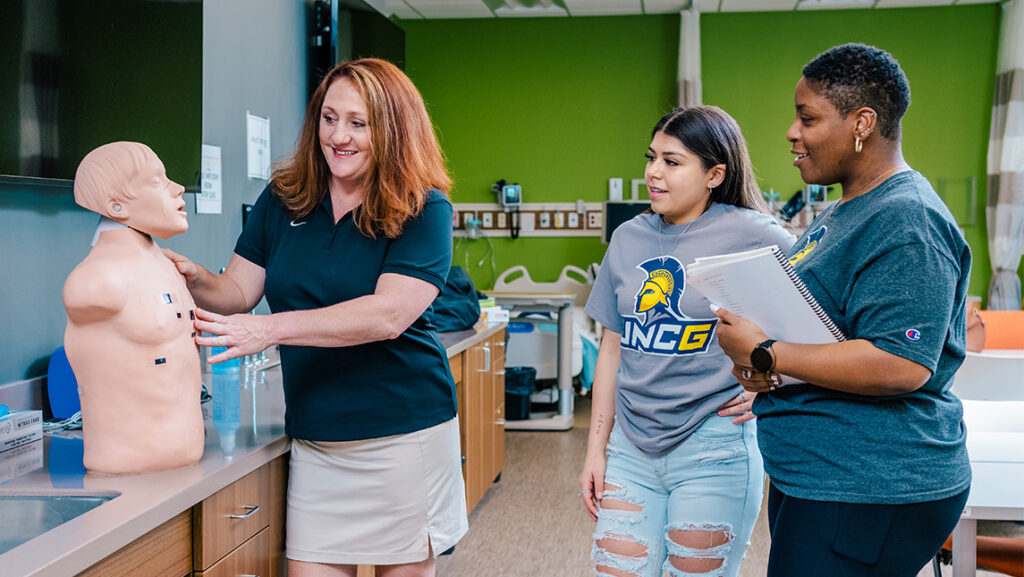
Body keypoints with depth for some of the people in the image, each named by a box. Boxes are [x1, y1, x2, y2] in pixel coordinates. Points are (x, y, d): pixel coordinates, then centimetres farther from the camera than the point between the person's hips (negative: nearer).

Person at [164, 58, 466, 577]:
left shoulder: (423, 210, -9)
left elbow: (388, 315, -20)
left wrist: (274, 328, -27)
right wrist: (195, 280, -15)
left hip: (403, 432, -3)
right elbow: (239, 291, 8)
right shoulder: (283, 200, 6)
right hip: (313, 437, 4)